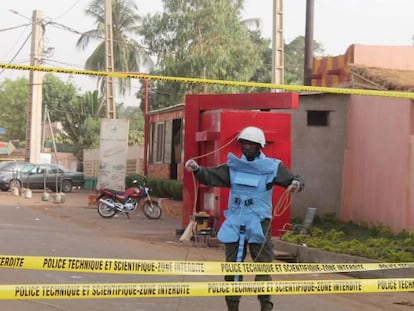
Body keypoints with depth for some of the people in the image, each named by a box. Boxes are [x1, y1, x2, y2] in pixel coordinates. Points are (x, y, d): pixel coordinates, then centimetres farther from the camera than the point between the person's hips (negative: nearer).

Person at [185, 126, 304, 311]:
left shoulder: (272, 167, -1)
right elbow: (211, 177, 3)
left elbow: (294, 180, 0)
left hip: (259, 224, -3)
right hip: (235, 224, 3)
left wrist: (296, 184, -24)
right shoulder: (233, 166, 6)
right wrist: (197, 169, -17)